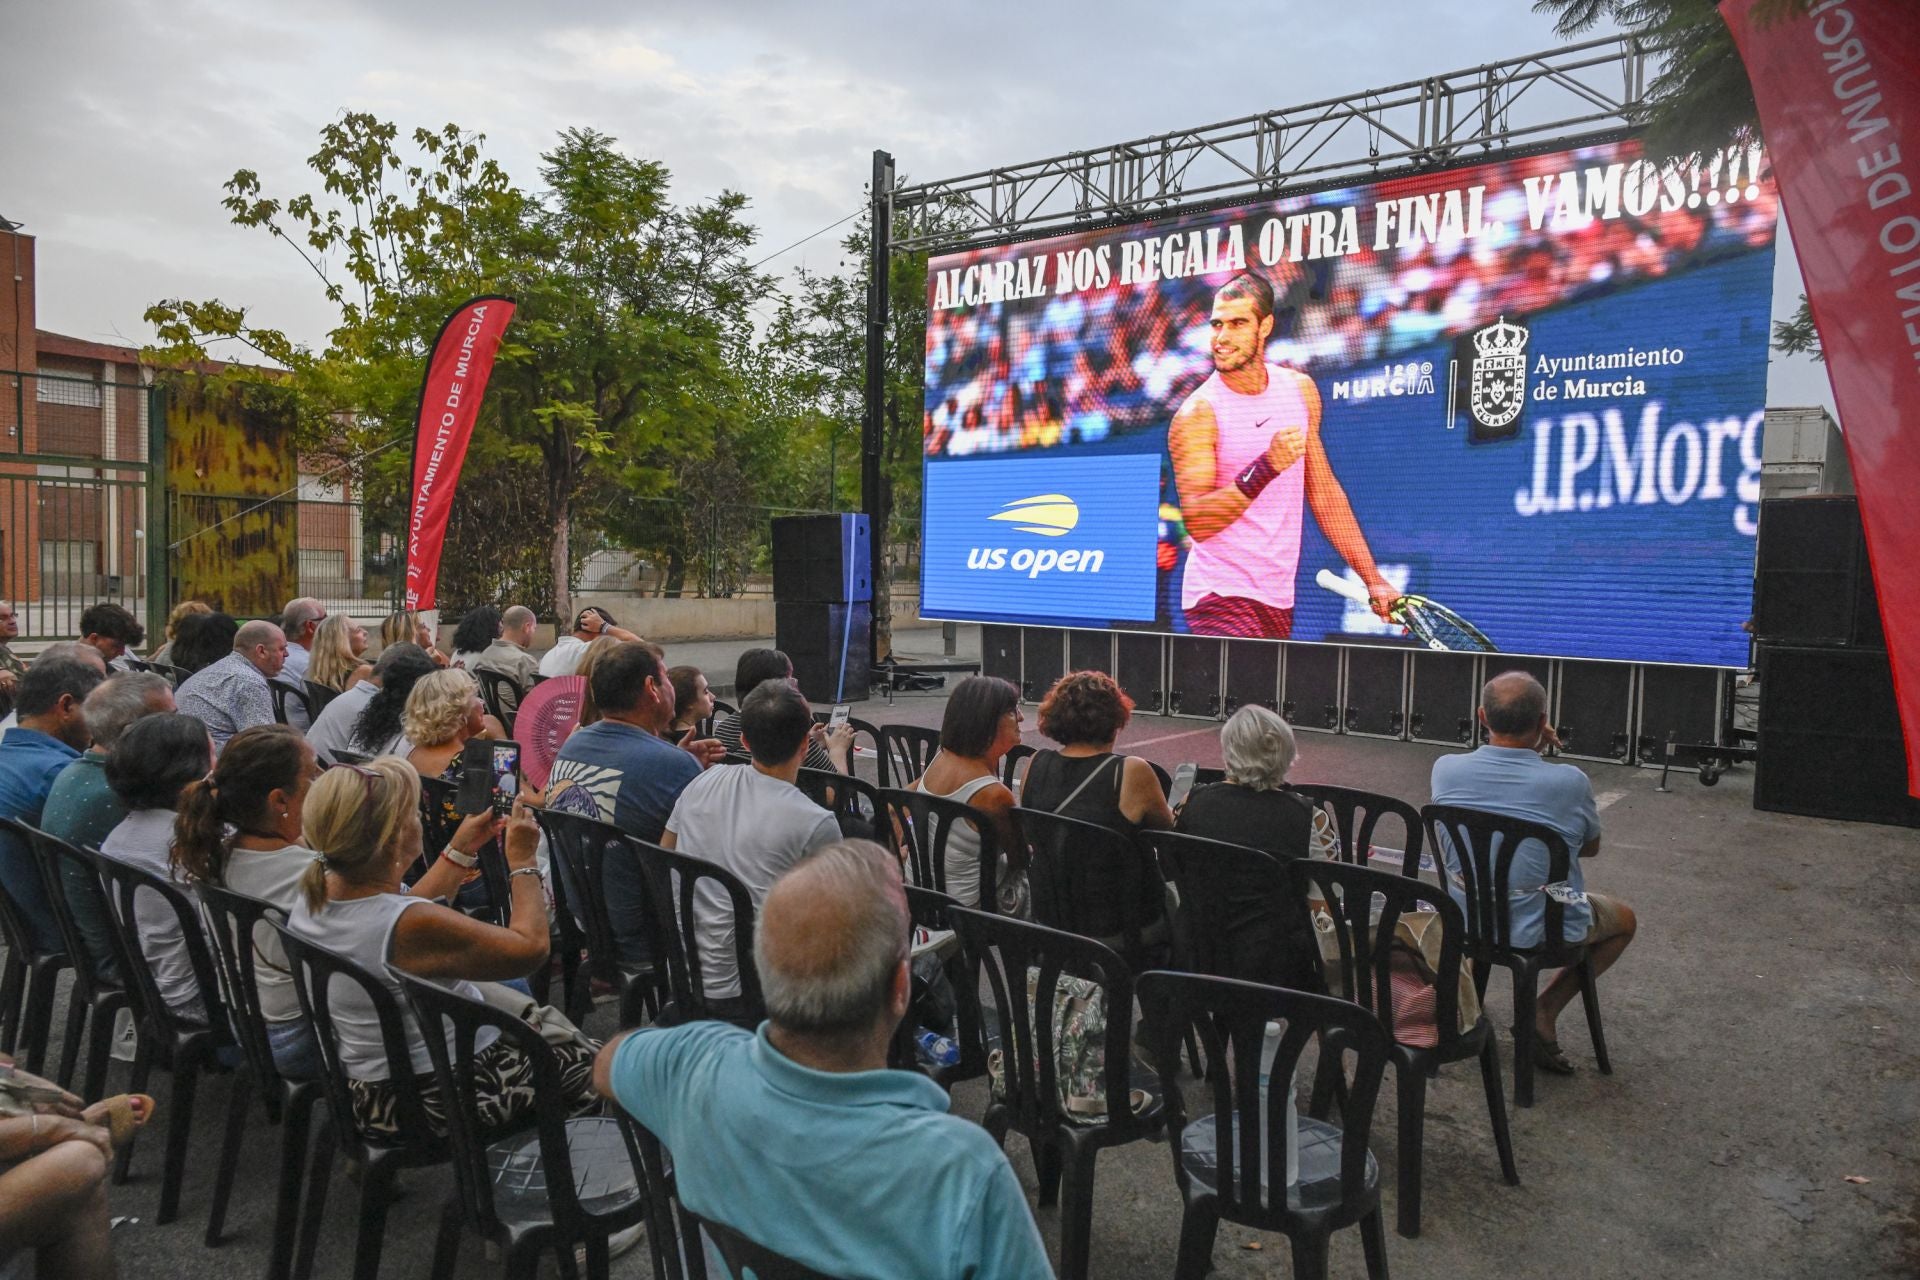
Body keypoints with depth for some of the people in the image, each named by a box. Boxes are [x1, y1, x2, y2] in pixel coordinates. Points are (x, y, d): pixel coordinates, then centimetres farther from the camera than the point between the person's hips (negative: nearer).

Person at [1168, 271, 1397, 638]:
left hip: (1279, 600, 6)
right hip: (1222, 597, -5)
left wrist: (1372, 578, 11)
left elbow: (1324, 491, 13)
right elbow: (1197, 522, -20)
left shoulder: (1300, 389, 7)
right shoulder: (1199, 412, -12)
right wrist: (1266, 467, -31)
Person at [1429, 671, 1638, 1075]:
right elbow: (1590, 847, 0)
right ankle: (1546, 1009, 10)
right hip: (1540, 933, -4)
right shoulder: (1570, 782, -22)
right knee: (1624, 919, 26)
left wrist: (1529, 752, 6)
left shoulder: (1446, 768, -15)